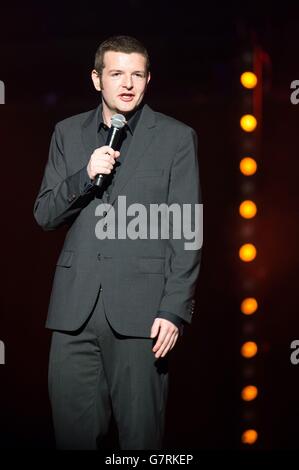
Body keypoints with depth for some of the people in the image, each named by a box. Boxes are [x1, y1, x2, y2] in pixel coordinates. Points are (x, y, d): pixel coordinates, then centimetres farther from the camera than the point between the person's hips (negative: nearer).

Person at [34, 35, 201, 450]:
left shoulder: (176, 138, 3)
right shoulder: (68, 133, 13)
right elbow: (44, 216, 10)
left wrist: (175, 309, -8)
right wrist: (85, 176, -9)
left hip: (140, 308, -3)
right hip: (75, 307, 3)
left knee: (141, 433, 1)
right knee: (73, 430, 7)